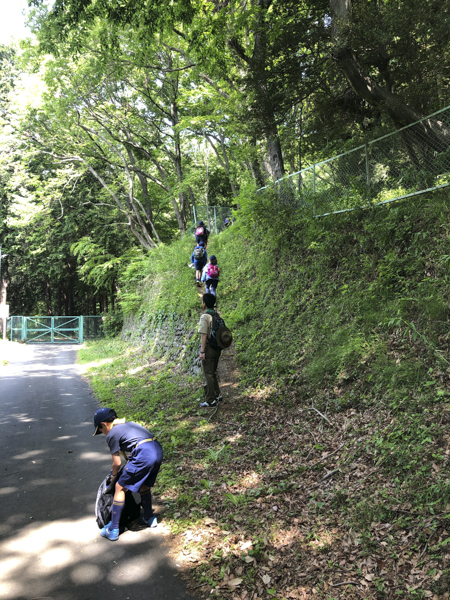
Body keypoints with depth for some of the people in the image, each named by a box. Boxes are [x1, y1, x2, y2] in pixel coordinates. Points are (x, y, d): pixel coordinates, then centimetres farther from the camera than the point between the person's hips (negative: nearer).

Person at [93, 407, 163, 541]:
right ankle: (149, 518, 41)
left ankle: (113, 530, 10)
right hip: (158, 451, 8)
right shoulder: (128, 424, 28)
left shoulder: (111, 434, 6)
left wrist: (113, 476, 28)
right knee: (143, 484, 29)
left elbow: (117, 463, 9)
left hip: (144, 455, -8)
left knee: (120, 488, 6)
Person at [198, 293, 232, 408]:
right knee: (213, 373, 19)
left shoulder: (205, 317, -15)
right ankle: (217, 395, 26)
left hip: (209, 348, -8)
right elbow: (220, 332, 12)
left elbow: (204, 335, -19)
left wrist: (202, 351, -17)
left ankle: (211, 400, 4)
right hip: (217, 348, 8)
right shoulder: (217, 315, 8)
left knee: (208, 374, -1)